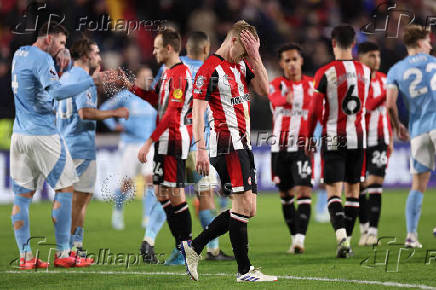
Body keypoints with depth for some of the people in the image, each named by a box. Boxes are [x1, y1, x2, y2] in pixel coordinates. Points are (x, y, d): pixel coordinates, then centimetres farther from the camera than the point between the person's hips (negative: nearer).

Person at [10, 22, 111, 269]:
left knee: (22, 195, 6)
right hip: (43, 136, -8)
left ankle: (25, 256, 5)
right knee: (65, 188, 1)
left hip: (20, 135, 8)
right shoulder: (42, 59, -13)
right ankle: (62, 254, -1)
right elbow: (57, 92, -25)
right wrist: (93, 81, -25)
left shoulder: (20, 54, 14)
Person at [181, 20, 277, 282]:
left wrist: (255, 57, -1)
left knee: (248, 209, 9)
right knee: (244, 205, -10)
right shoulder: (210, 69, -9)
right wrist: (201, 150, -19)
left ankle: (194, 248, 16)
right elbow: (198, 111, -12)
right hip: (227, 144, -9)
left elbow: (264, 90, 7)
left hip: (243, 143, 9)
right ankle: (244, 270, -5)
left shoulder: (243, 64, 16)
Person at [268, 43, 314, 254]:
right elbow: (275, 99, -26)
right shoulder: (276, 85, -2)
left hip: (303, 147, -1)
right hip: (280, 147, 1)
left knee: (304, 192, -15)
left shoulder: (312, 85, 5)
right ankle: (294, 237, 23)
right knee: (286, 195, 10)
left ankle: (300, 239, -21)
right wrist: (285, 98, -49)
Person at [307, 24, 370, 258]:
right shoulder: (365, 71, 3)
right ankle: (347, 239, 14)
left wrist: (309, 136, 2)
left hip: (334, 139, -4)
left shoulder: (325, 73, -11)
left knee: (333, 190, -4)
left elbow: (316, 111, -10)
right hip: (358, 137, 4)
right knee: (353, 189, 12)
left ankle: (341, 236, -23)